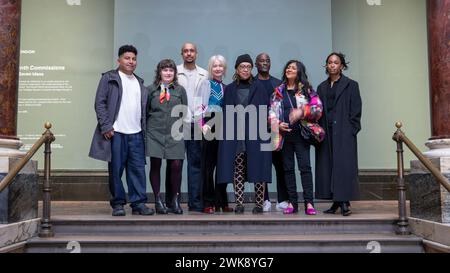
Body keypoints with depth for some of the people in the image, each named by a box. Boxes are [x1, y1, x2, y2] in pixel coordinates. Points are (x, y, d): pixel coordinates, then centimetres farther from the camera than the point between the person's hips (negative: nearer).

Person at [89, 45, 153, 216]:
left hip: (136, 133, 4)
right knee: (116, 170, 1)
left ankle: (138, 203, 7)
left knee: (138, 169, 1)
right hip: (116, 132, -4)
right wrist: (106, 126, -11)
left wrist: (144, 128, 11)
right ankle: (118, 204, 10)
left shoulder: (139, 82, 20)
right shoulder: (109, 78, 4)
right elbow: (100, 103, -3)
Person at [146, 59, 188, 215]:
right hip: (155, 133, 0)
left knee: (176, 165, -7)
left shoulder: (180, 90, 10)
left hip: (174, 134, 0)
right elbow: (145, 111, 12)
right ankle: (158, 200, 11)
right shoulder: (151, 89, 8)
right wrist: (146, 128, 7)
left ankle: (175, 201, 8)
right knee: (155, 165, 0)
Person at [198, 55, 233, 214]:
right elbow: (202, 105, -8)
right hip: (210, 126, -5)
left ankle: (221, 202, 14)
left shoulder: (226, 87, 17)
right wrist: (203, 124, -18)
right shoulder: (206, 84, 1)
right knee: (208, 165, -3)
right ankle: (208, 203, 1)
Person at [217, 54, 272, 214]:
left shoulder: (259, 88, 6)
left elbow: (266, 111, 3)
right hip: (235, 138, 2)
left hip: (255, 136, -1)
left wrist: (265, 133, -6)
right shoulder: (230, 89, 11)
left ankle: (259, 203, 8)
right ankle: (239, 204, 9)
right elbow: (226, 114, 9)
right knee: (237, 172, 2)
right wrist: (227, 134, -1)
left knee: (258, 170, -1)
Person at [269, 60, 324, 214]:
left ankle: (309, 203, -5)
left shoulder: (306, 89, 4)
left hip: (301, 133, -3)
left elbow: (318, 108, -3)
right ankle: (292, 203, 13)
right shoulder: (279, 91, 12)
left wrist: (302, 111, -17)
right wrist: (278, 124, -8)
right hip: (284, 133, 3)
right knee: (288, 168, 6)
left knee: (305, 166, -8)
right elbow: (272, 112, 9)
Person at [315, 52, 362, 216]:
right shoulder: (322, 87, 16)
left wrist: (351, 131, -11)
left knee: (344, 165, -8)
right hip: (326, 133, 5)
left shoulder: (350, 85, 3)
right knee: (327, 166, 3)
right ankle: (336, 202, 10)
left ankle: (345, 203, -7)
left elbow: (355, 111, -3)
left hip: (343, 133, -5)